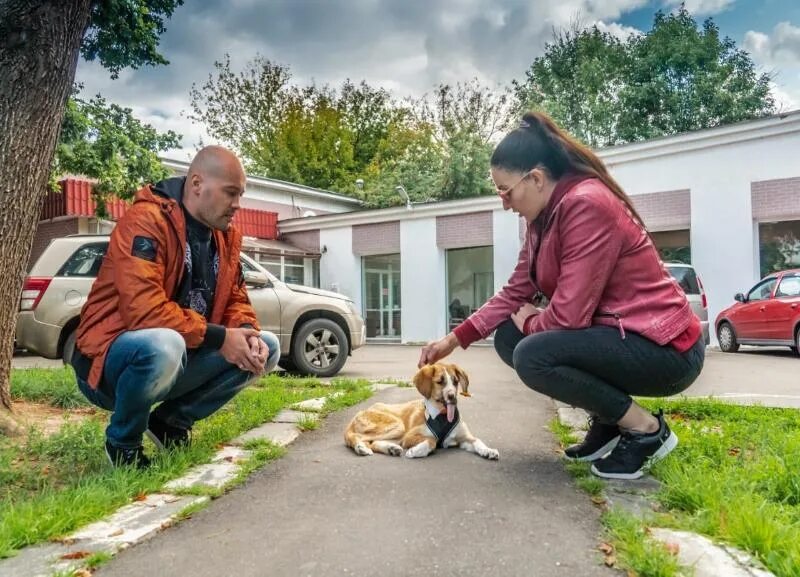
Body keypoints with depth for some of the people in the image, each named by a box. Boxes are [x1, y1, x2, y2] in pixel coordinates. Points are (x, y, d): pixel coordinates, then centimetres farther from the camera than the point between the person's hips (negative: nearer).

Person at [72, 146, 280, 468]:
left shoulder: (226, 234, 3)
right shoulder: (146, 221, -21)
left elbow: (236, 299, 8)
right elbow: (144, 310, -31)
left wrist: (248, 333, -14)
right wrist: (219, 337, -26)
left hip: (179, 359, 7)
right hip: (111, 361, -7)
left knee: (266, 347, -3)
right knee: (164, 344, -40)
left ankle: (172, 421, 6)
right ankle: (123, 442, -8)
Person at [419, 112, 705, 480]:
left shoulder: (587, 205, -24)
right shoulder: (544, 216, 5)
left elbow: (569, 315, -26)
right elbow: (516, 292, 6)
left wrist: (529, 320, -5)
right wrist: (454, 339, 1)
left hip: (663, 347, -9)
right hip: (616, 332, 9)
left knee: (532, 356, -26)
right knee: (508, 337, 4)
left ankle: (646, 429, -5)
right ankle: (606, 420, 12)